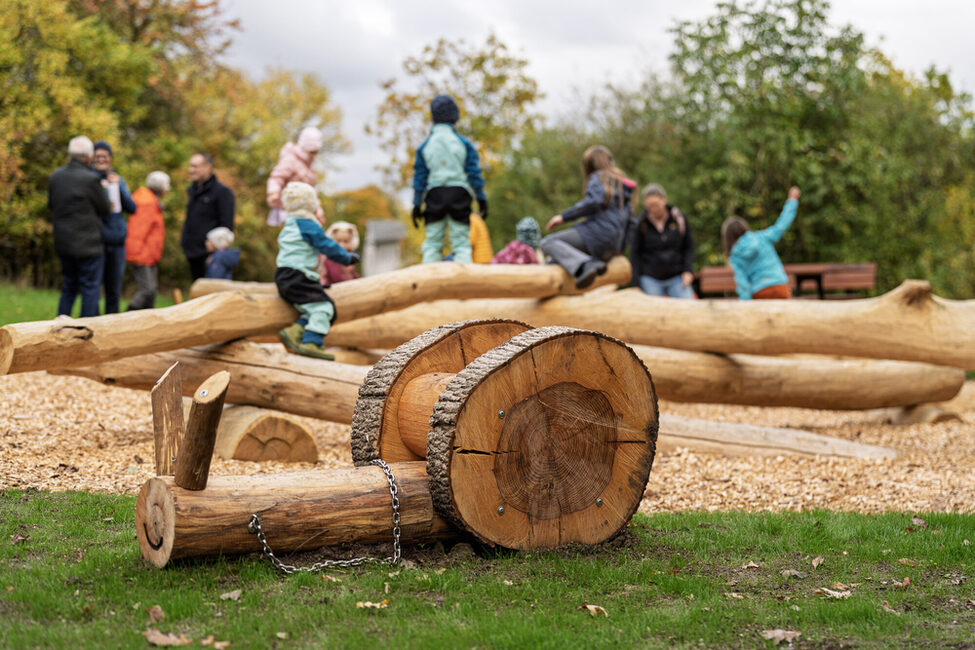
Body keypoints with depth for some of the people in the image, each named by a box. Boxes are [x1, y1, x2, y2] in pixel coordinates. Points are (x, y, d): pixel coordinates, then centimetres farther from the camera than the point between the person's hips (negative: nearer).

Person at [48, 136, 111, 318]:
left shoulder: (56, 176, 3)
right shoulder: (91, 179, -17)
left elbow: (51, 205, 14)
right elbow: (105, 209, -5)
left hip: (63, 243, 7)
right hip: (88, 244, -6)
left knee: (69, 288, 17)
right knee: (90, 289, 2)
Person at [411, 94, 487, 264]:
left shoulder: (425, 146, 2)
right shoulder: (464, 143, -1)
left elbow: (419, 177, 4)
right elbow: (474, 173, 0)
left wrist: (417, 205, 8)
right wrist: (481, 199, 6)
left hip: (434, 195, 1)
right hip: (459, 194, -1)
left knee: (432, 245, 7)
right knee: (462, 244, 2)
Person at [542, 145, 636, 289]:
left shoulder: (599, 177, 3)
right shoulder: (622, 183, 27)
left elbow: (594, 202, -16)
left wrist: (564, 216, -14)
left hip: (599, 232, -9)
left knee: (548, 243, -18)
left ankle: (586, 265, -39)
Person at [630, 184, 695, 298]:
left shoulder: (679, 218, 2)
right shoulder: (642, 223, -2)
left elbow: (689, 247, 10)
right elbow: (635, 253, 4)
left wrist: (688, 271, -3)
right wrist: (636, 282, -1)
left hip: (677, 277, 1)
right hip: (651, 279, -1)